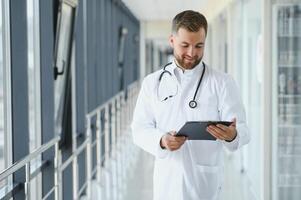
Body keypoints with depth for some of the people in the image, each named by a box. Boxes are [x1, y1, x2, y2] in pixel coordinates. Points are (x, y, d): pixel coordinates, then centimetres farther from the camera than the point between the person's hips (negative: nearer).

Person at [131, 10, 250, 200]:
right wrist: (162, 141, -19)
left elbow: (242, 130, -8)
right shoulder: (152, 82, 6)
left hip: (205, 181, -2)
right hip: (166, 181, 2)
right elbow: (140, 129, 2)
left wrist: (232, 135, -32)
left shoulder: (223, 83, -1)